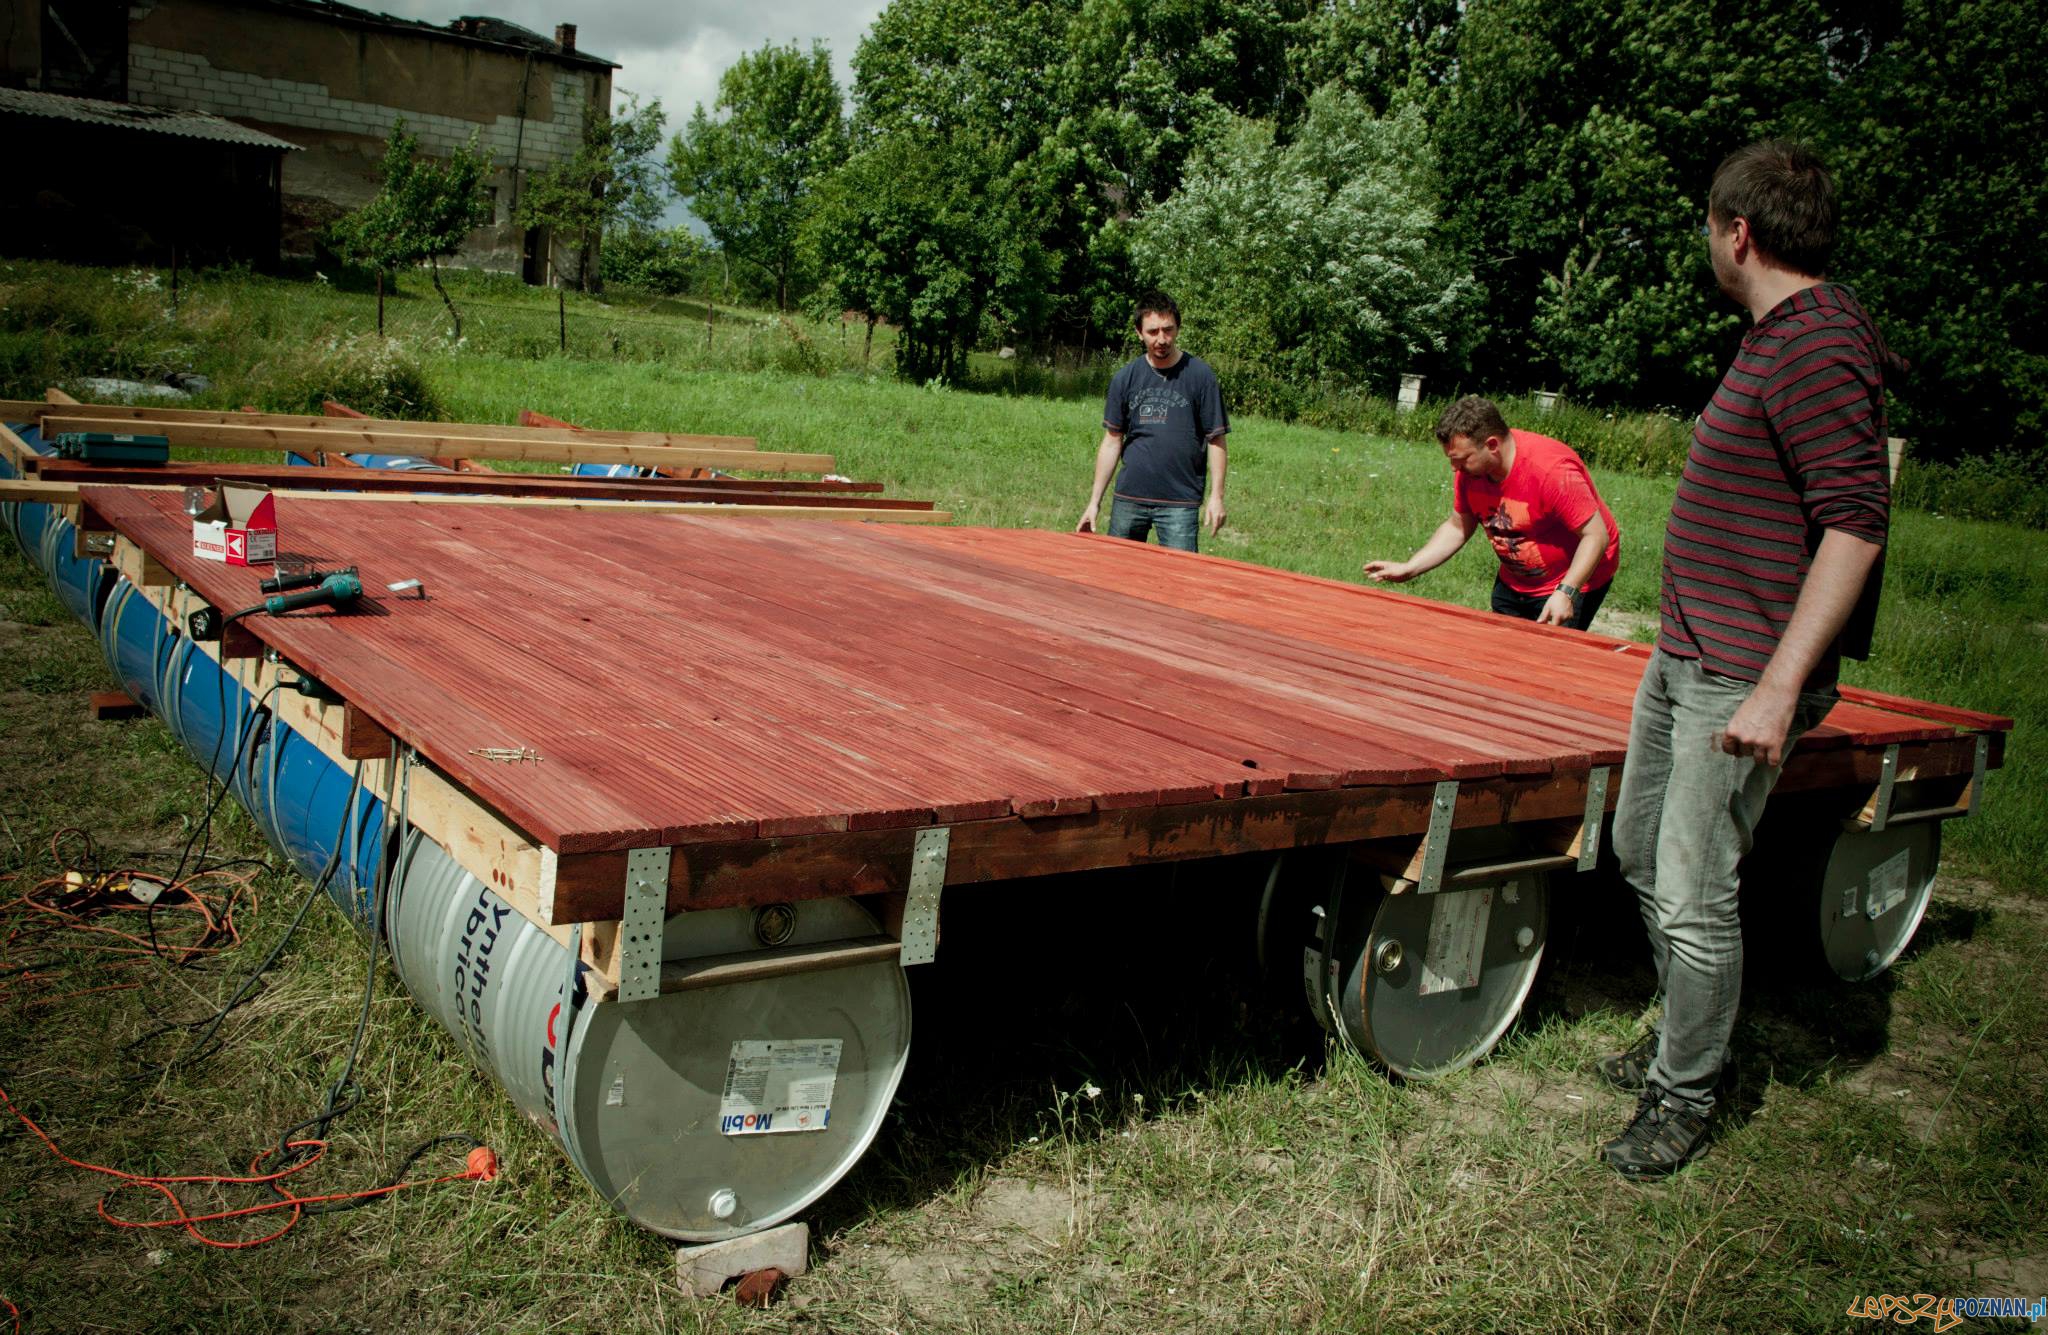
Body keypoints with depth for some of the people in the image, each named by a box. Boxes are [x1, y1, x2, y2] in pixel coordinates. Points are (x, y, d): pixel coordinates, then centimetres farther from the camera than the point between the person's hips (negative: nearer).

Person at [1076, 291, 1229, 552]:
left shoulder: (1200, 375, -2)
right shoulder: (1125, 379, 6)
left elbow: (1216, 439, 0)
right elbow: (1111, 442, 10)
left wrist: (1216, 496, -8)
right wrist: (1094, 502, 6)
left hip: (1180, 502, -3)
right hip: (1129, 499, 3)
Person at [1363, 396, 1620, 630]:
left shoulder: (1553, 470, -31)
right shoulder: (1469, 471, -11)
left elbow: (1596, 536, -27)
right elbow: (1457, 528, 3)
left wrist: (1566, 592, -36)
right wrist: (1408, 569, -6)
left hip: (1575, 581, -7)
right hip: (1513, 584, 7)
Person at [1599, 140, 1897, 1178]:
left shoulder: (1820, 348, -18)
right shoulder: (1777, 337, 13)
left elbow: (1857, 520, -25)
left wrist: (1778, 687, -28)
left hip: (1740, 681, -11)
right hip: (1681, 659, 11)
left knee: (1693, 893, -3)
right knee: (1639, 849, 20)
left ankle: (1684, 1095, 14)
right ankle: (1685, 1033, 37)